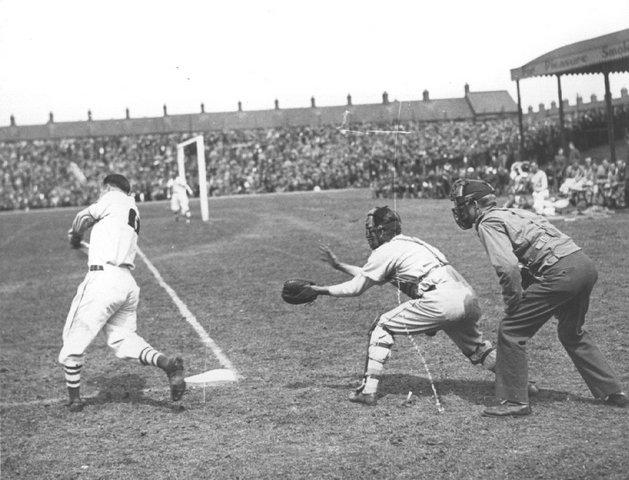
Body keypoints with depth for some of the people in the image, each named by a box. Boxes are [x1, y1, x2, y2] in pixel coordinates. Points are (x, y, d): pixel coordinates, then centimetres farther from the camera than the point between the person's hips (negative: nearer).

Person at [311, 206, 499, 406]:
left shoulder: (385, 251, 5)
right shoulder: (410, 243, 30)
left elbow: (356, 288, 9)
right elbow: (368, 276, 40)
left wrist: (320, 290, 18)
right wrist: (338, 265, 44)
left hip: (442, 301, -8)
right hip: (469, 298, 8)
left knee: (382, 326, 4)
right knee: (475, 347, 29)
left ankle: (368, 390, 0)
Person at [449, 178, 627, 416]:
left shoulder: (488, 223, -3)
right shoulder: (512, 212, 25)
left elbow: (508, 267, -17)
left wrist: (513, 306, -6)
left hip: (561, 272, -10)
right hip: (586, 265, 10)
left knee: (511, 331, 1)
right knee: (572, 333, 29)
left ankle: (514, 401, 5)